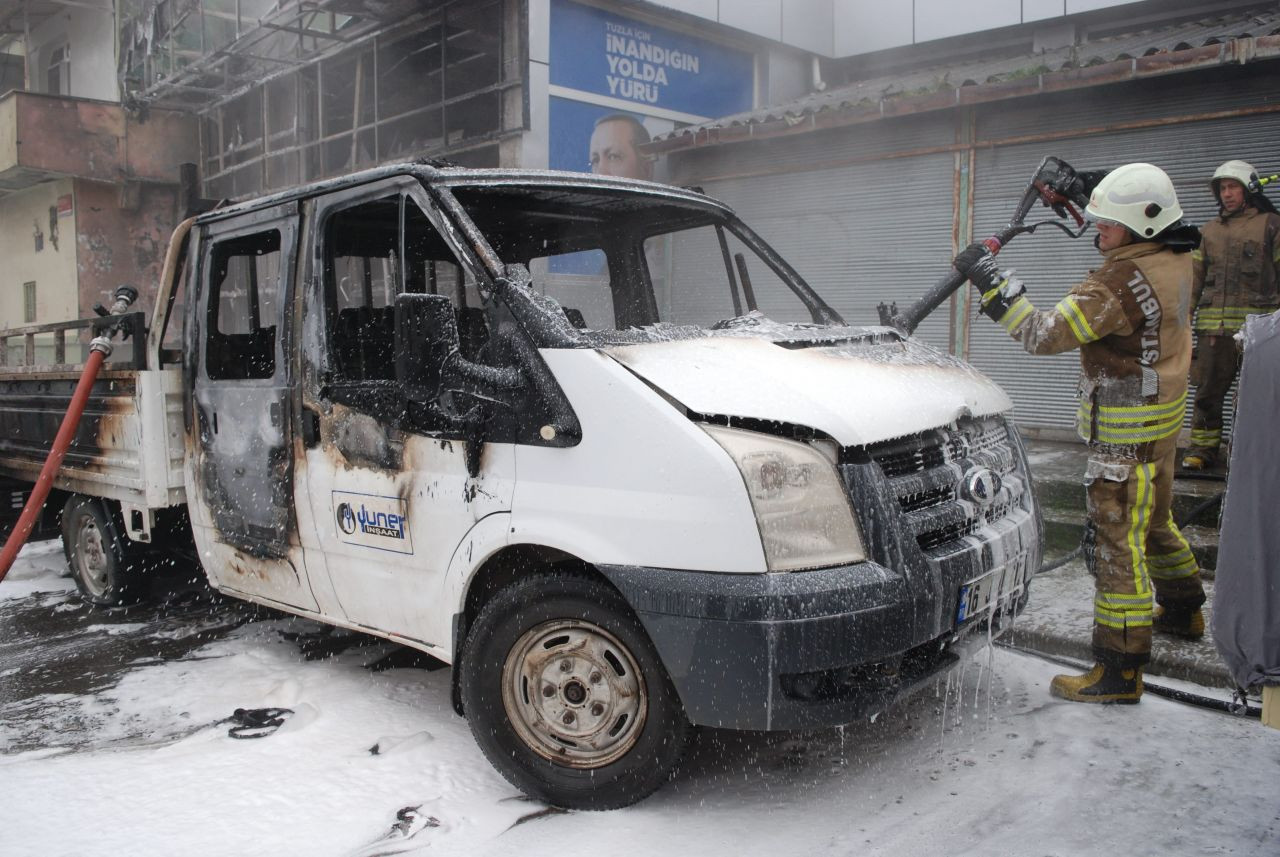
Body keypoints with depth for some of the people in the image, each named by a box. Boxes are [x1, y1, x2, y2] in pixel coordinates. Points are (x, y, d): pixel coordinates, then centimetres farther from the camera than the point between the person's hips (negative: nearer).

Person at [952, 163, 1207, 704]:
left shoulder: (1123, 282, -27)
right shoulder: (1174, 260, 3)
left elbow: (1045, 335, -30)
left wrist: (991, 282, -26)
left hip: (1127, 435, -10)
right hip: (1160, 422, 10)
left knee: (1116, 542, -6)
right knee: (1152, 520, 27)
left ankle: (1119, 671, -1)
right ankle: (1183, 610, 47)